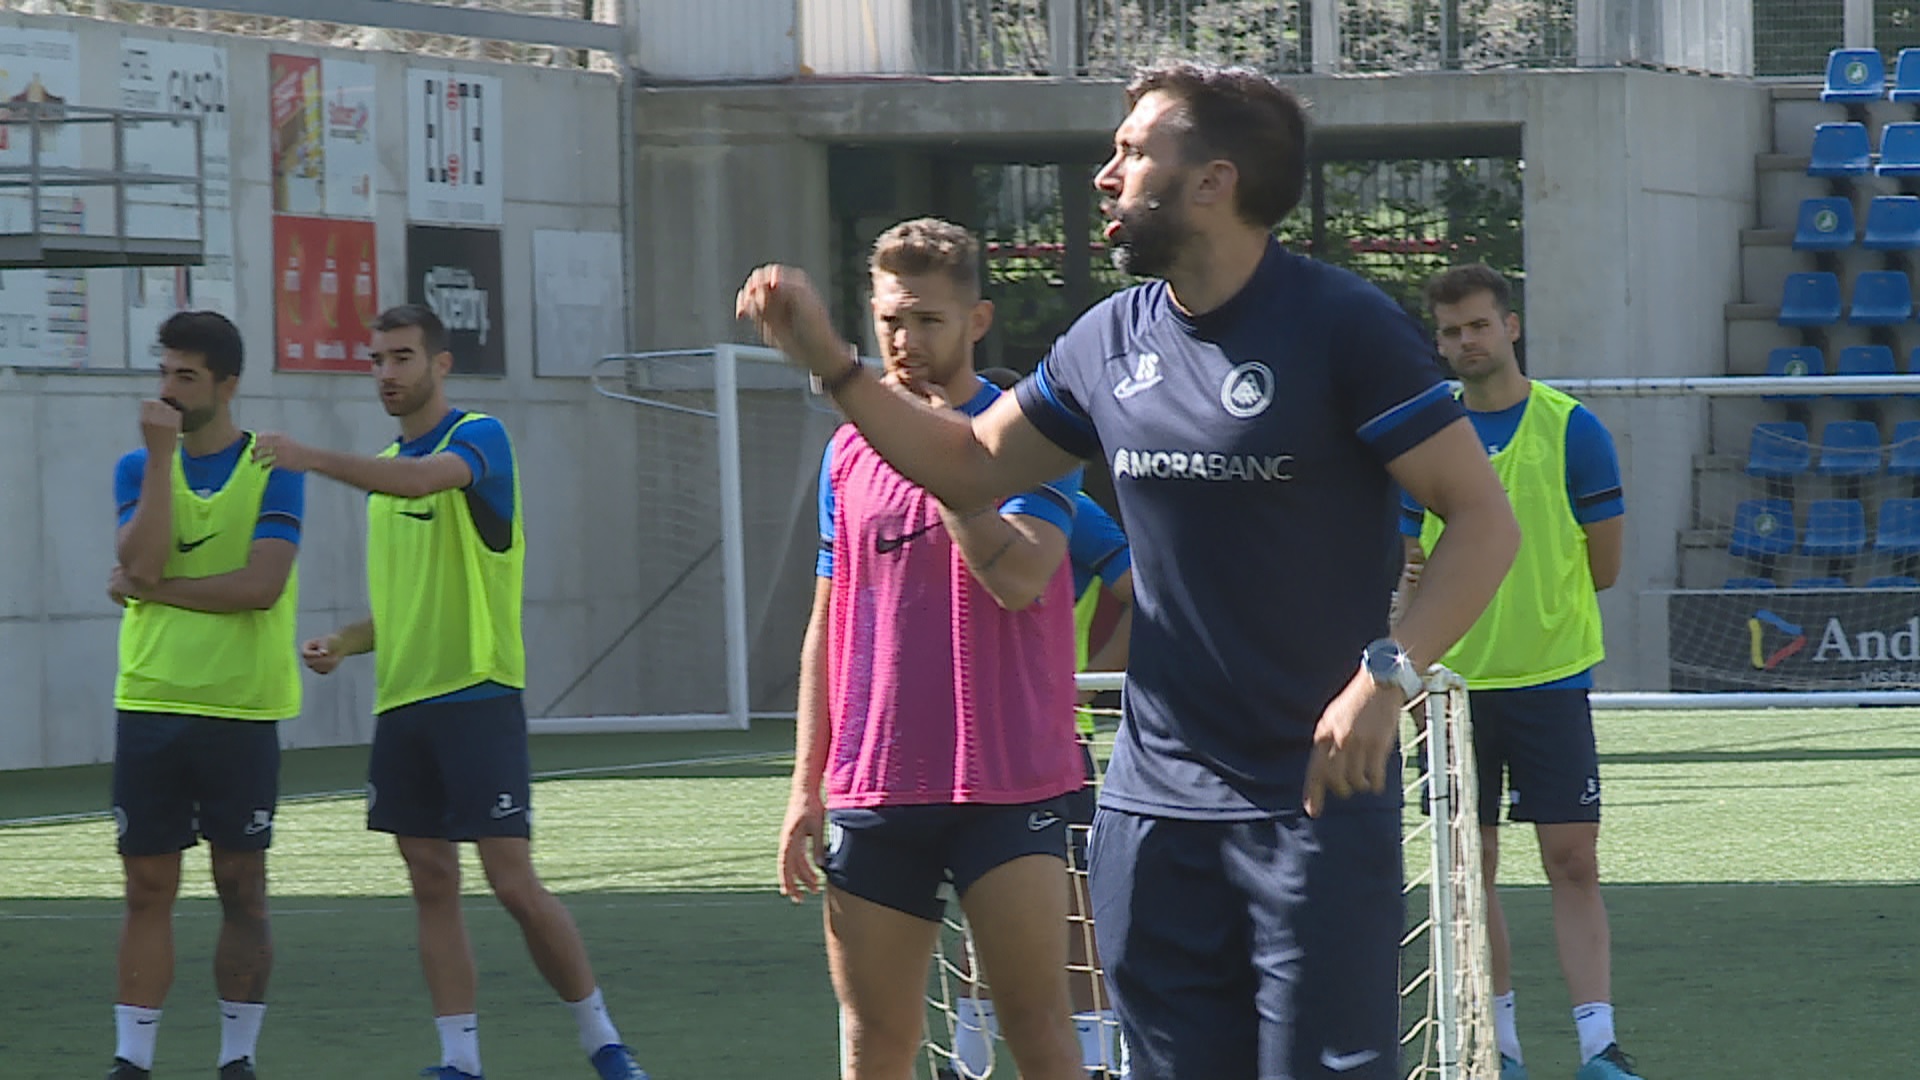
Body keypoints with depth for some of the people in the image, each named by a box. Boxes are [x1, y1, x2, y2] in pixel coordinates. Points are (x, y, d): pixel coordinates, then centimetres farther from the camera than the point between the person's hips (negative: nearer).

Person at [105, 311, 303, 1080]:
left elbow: (262, 583, -14)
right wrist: (162, 454, -13)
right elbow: (142, 562, -10)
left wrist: (153, 589, -9)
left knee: (242, 891, 3)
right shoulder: (138, 467, 8)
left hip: (241, 712, -2)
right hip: (150, 706, 2)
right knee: (148, 888, 2)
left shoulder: (271, 470, -1)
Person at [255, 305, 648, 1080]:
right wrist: (346, 643, 6)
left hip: (477, 697, -7)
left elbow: (426, 480, -31)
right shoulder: (387, 465, 16)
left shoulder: (478, 438, -7)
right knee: (432, 885, 4)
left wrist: (312, 458, -38)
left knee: (514, 884, -8)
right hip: (402, 702, 7)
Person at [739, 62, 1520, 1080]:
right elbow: (971, 465, 23)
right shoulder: (1112, 339, 9)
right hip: (1154, 802, 6)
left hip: (1316, 799, -6)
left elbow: (1484, 517, -11)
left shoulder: (1342, 327, -10)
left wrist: (1387, 672, -24)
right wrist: (831, 364, 11)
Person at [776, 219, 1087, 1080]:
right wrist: (807, 786, 12)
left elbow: (1016, 573, -20)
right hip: (873, 795, 4)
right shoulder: (849, 452, 12)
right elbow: (828, 623, 16)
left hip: (1007, 784, -4)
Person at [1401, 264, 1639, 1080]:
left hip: (1549, 678, -3)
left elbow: (1602, 566, 1)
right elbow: (1417, 563, 13)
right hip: (1455, 683, 3)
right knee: (1471, 866, 5)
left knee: (1573, 861, -6)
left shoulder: (1571, 430, -1)